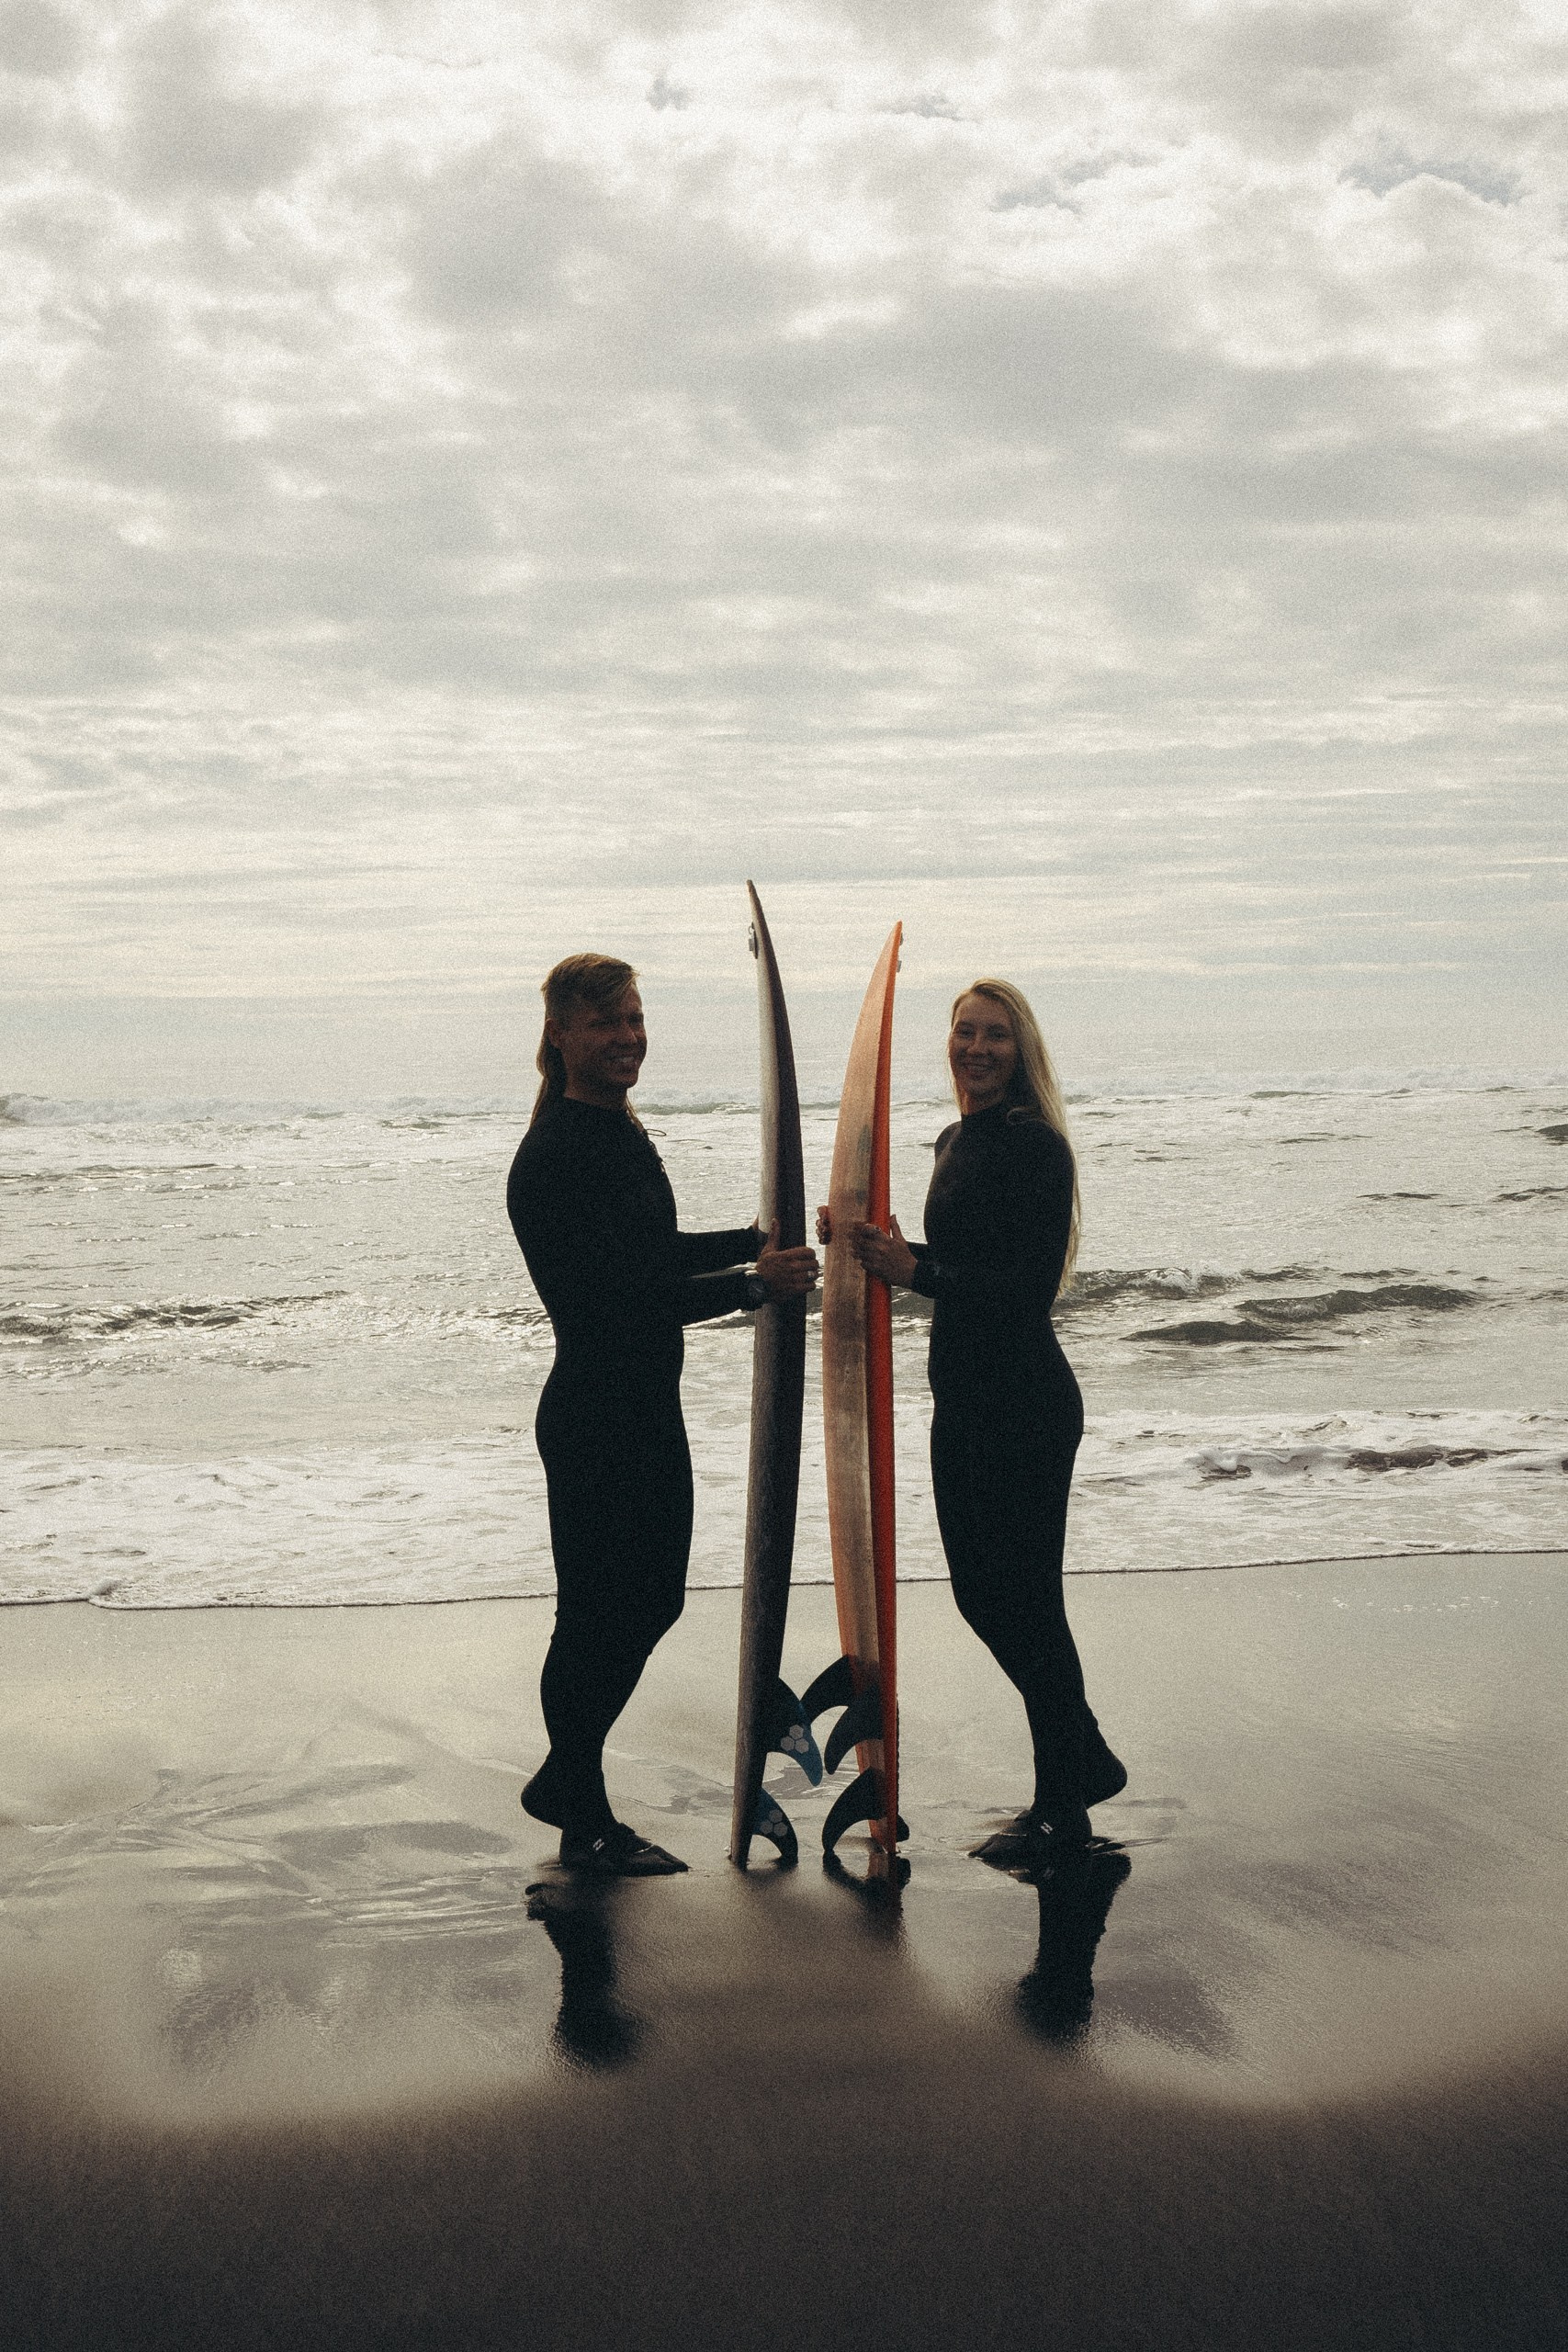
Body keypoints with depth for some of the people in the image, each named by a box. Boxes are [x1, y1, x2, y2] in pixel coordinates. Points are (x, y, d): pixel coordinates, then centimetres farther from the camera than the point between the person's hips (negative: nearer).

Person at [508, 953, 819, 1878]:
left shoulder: (625, 1134, 12)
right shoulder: (554, 1157, -19)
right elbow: (617, 1292, -25)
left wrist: (757, 1239, 30)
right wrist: (753, 1283, -27)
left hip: (650, 1408, 10)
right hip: (592, 1413, -10)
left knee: (654, 1598, 17)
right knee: (598, 1613, 1)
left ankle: (563, 1782, 32)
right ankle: (586, 1822, 18)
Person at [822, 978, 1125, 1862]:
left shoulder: (1035, 1144, -15)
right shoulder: (956, 1140, 13)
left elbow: (1031, 1283, -21)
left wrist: (915, 1271, -23)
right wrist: (872, 1244, 8)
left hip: (1026, 1402, -9)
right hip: (963, 1397, 10)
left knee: (1025, 1599, 0)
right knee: (979, 1590, 15)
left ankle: (1063, 1806, 15)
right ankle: (1087, 1763, 32)